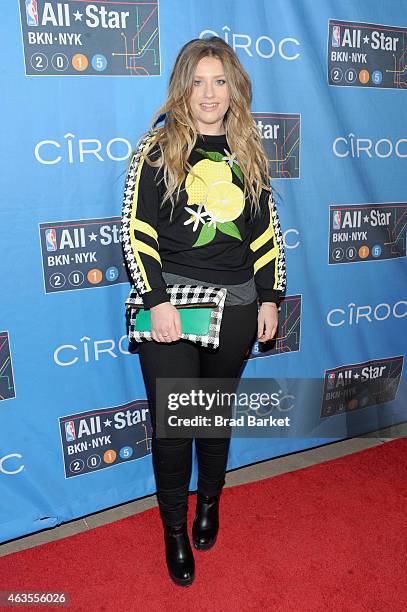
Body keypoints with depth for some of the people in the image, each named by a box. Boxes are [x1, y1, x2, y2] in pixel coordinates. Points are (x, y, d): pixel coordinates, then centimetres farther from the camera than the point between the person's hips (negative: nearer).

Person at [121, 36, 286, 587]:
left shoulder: (248, 153, 10)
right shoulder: (157, 147, -1)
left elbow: (267, 231, 12)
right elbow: (135, 230, -6)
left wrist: (270, 297, 7)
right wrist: (157, 300, -14)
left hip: (236, 303, 3)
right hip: (171, 299, -3)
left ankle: (210, 501, 42)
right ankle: (175, 530, 25)